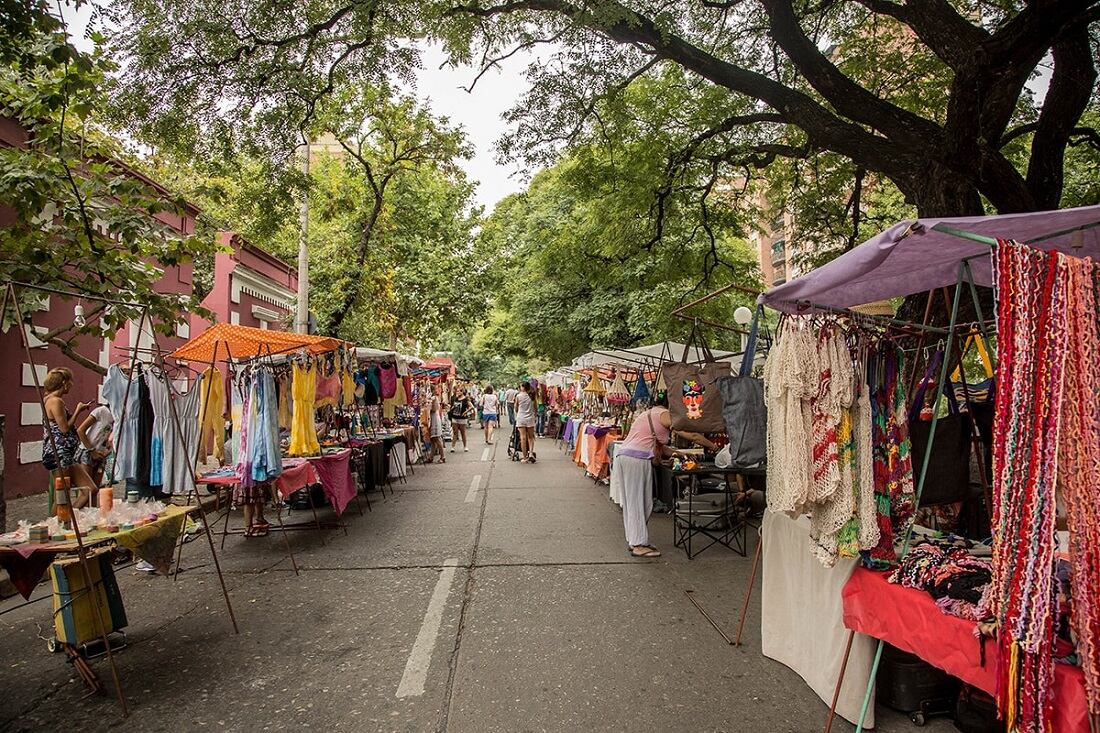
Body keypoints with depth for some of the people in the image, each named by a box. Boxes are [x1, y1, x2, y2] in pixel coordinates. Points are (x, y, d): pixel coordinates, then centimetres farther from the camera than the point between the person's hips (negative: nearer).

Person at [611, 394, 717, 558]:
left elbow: (659, 447, 25)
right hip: (636, 459, -9)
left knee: (631, 502, 14)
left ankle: (633, 540, 21)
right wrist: (714, 447, 10)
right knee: (637, 502, -3)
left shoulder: (649, 414, 26)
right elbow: (693, 436, -3)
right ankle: (638, 545, 4)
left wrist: (680, 454, 23)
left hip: (623, 456, 9)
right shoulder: (665, 415, -2)